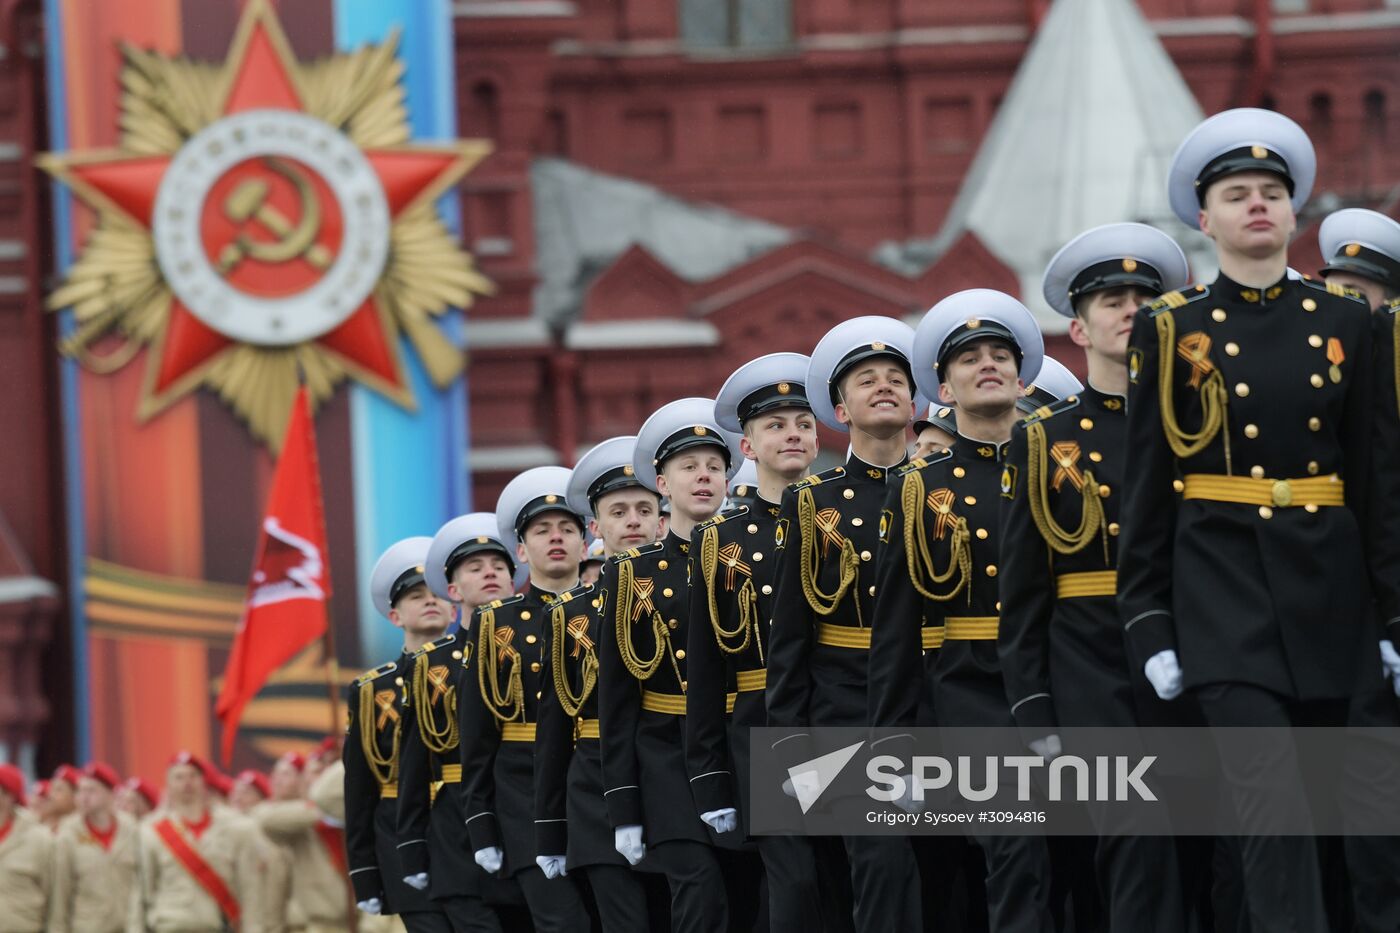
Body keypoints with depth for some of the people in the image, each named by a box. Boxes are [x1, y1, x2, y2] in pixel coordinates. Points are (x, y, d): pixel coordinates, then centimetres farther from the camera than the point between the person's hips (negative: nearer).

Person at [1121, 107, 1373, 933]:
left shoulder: (1345, 322, 8)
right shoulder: (1172, 330, 2)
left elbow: (1374, 475, 9)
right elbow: (1147, 487, 3)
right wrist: (1150, 625, -2)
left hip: (1328, 589, 3)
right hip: (1225, 593, -3)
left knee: (1320, 809, 8)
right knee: (1277, 819, -16)